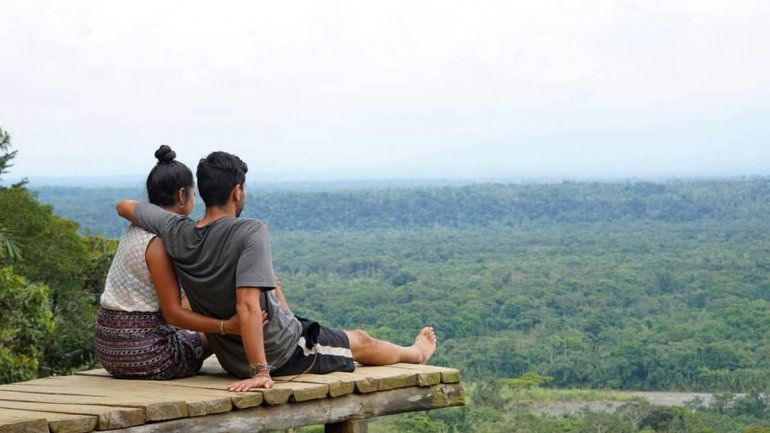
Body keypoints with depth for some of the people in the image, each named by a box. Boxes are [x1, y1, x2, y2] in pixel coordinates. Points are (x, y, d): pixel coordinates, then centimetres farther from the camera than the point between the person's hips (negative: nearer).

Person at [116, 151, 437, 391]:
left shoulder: (176, 233, -13)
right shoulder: (251, 232, -30)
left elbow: (124, 206, 3)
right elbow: (247, 306, -37)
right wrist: (261, 371, -34)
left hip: (230, 357, 6)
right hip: (281, 355, -6)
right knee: (360, 342, 22)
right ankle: (414, 354, 51)